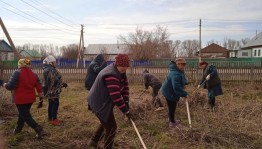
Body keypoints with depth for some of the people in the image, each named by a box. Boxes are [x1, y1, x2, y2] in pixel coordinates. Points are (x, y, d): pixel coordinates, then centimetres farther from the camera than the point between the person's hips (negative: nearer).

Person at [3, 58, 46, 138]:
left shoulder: (17, 73, -14)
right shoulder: (33, 74, 4)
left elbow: (10, 86, -18)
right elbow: (38, 87, 5)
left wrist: (5, 85, 4)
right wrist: (41, 96, 14)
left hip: (20, 99, -7)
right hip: (30, 98, 7)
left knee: (26, 116, 2)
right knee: (22, 113, 25)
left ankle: (40, 131, -6)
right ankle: (18, 128, 43)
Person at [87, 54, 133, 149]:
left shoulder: (120, 72, -2)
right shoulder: (111, 75, -33)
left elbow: (125, 86, 0)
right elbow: (116, 96, -35)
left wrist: (126, 102, -11)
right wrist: (126, 111, -28)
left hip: (103, 101, 11)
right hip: (100, 103, -11)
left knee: (106, 122, 28)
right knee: (111, 127, -1)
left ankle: (93, 141, 44)